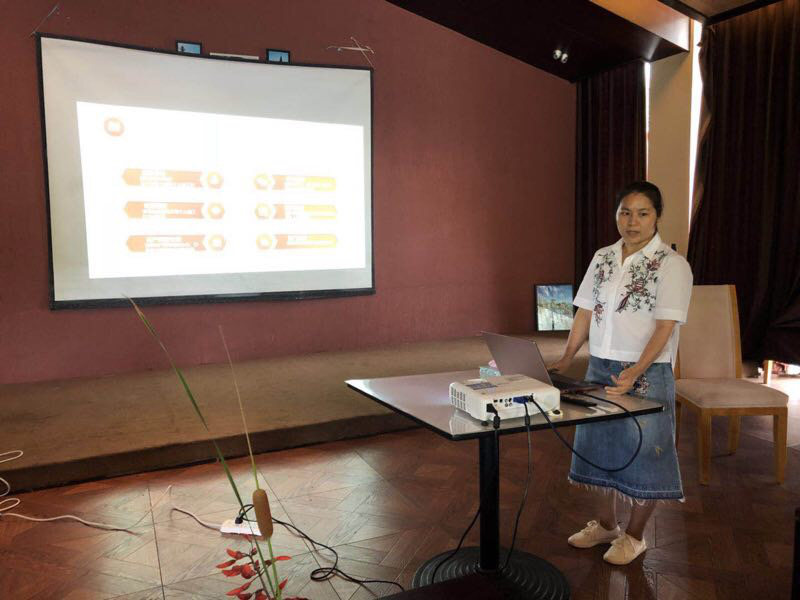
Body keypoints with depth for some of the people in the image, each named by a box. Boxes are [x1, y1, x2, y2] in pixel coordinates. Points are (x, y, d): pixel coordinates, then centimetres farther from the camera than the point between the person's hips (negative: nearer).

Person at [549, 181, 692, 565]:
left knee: (642, 453, 5)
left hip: (646, 373, -5)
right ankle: (604, 524, 33)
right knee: (598, 445, 13)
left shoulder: (672, 264, -9)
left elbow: (665, 327, -16)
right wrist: (565, 360, 2)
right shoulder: (602, 258, 7)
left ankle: (634, 536, 25)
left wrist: (635, 372, -26)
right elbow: (585, 313, 9)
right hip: (599, 368, 5)